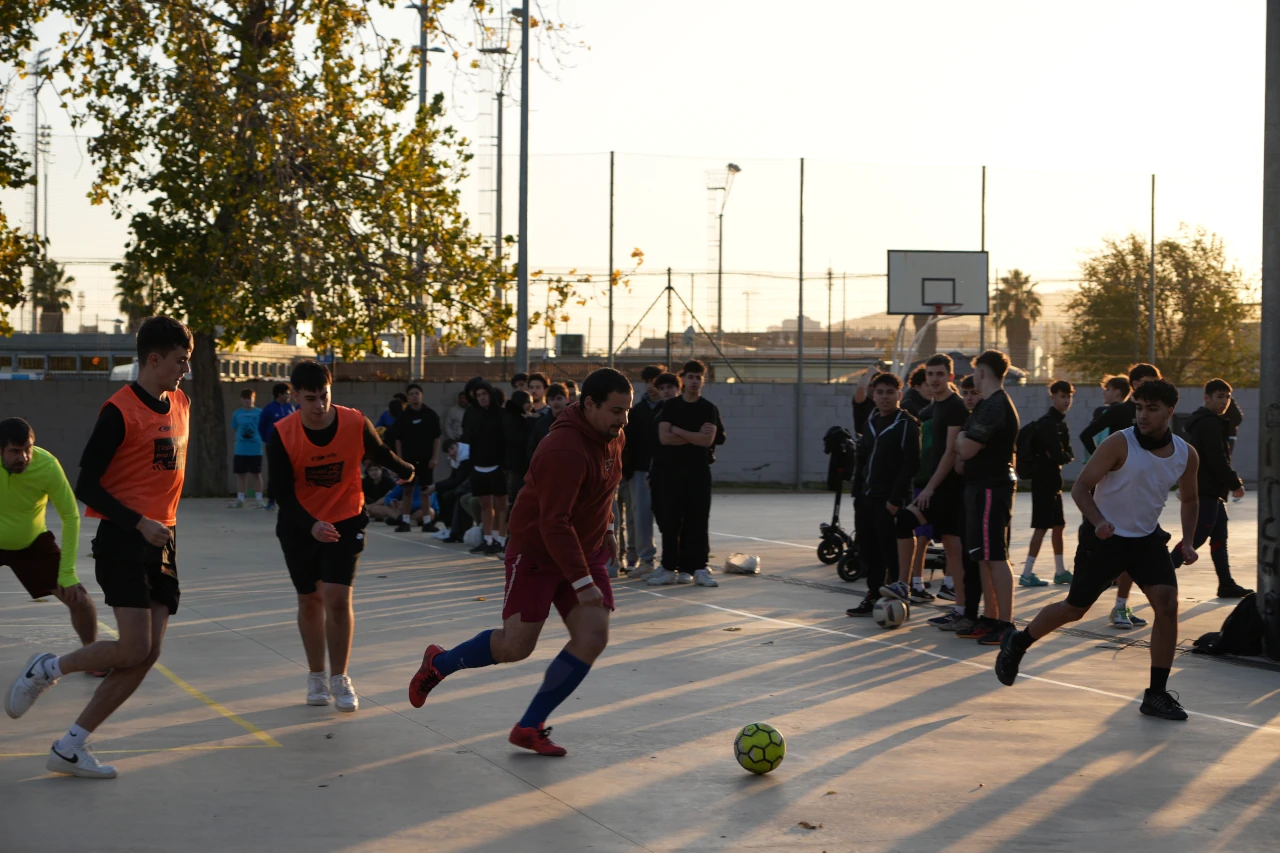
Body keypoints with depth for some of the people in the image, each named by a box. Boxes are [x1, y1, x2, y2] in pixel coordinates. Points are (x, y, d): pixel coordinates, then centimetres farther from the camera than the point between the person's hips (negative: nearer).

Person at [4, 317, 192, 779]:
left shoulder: (180, 404, 12)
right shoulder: (119, 411, -11)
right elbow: (87, 485, -13)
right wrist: (139, 523, -19)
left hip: (162, 541, 8)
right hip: (123, 541, -8)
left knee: (148, 654, 0)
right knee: (134, 648, -17)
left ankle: (70, 747, 5)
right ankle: (47, 670, 9)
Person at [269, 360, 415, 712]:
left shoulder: (355, 423, -17)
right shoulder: (282, 435, -18)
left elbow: (381, 454, 5)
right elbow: (283, 492, -18)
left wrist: (406, 471, 21)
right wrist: (310, 526, -33)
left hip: (345, 521, -1)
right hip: (300, 526, 1)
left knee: (337, 598, -12)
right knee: (310, 601, 11)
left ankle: (339, 679, 2)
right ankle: (316, 677, 28)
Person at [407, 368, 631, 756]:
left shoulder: (613, 436, 0)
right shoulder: (565, 450, -29)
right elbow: (554, 523, -30)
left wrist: (606, 527, 19)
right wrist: (582, 582, -30)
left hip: (586, 552, 8)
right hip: (537, 553, -8)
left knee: (593, 637, -9)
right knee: (516, 645, -7)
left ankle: (530, 727, 1)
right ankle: (439, 663, 23)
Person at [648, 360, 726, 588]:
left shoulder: (709, 409, 4)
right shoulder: (670, 406, 6)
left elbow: (708, 440, -10)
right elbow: (664, 437, -7)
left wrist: (677, 430, -8)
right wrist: (695, 436, -9)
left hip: (698, 471, -1)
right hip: (670, 469, 1)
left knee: (698, 522, -1)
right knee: (670, 521, 1)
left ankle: (700, 568, 2)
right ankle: (670, 568, 7)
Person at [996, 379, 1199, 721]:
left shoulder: (1186, 454, -3)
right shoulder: (1120, 443, -18)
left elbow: (1189, 499, 14)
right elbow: (1080, 488, -16)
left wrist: (1187, 541, 0)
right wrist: (1099, 522, -33)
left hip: (1147, 538, 4)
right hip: (1105, 538, -4)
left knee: (1167, 604, -14)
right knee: (1074, 609, 5)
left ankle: (1157, 694, -4)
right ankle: (1017, 644, 32)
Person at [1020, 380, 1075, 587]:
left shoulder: (1060, 423, 15)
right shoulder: (1047, 423, -16)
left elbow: (1067, 452, 8)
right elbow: (1058, 455, -23)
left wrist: (1065, 456, -13)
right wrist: (1068, 457, -3)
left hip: (1052, 479, 10)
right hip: (1044, 479, -10)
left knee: (1058, 525, 15)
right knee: (1042, 526, -9)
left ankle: (1060, 571, 24)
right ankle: (1027, 574, -8)